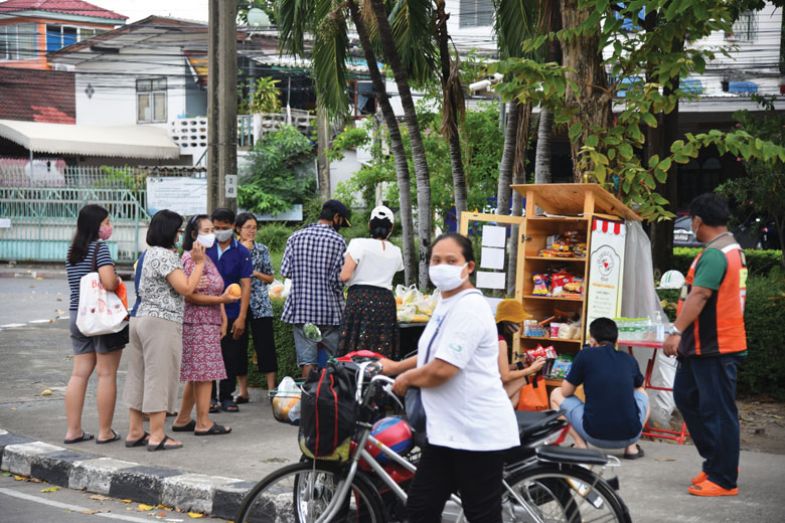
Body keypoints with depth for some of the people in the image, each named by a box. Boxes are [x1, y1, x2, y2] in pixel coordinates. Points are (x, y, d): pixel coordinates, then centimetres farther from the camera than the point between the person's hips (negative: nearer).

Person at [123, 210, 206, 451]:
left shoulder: (149, 253, 16)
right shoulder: (166, 256, -14)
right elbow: (185, 288, -17)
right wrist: (199, 262, -9)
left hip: (141, 319, 10)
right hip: (162, 323, -10)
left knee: (139, 377, 11)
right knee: (159, 377, -5)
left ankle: (135, 432, 16)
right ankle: (157, 436, -2)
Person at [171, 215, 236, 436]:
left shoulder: (207, 259, 19)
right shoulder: (191, 258, -12)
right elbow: (190, 295, -19)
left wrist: (223, 319, 12)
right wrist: (221, 299, -19)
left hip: (210, 323, 10)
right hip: (198, 324, -10)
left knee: (196, 376, 12)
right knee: (204, 373, -7)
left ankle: (183, 420, 18)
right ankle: (203, 423, -4)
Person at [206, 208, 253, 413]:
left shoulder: (241, 253, -1)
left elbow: (245, 286, -4)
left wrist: (241, 317, -11)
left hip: (231, 314, -1)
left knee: (230, 358, 5)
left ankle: (226, 396, 16)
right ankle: (210, 397, 14)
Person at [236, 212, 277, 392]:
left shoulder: (262, 249, 7)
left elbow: (270, 278, 11)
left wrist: (255, 274, -9)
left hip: (260, 304, 1)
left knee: (266, 345, -3)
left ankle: (271, 389, 0)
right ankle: (243, 391, 10)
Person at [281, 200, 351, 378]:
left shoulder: (296, 237, 3)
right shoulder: (337, 240, -7)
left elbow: (285, 271, 1)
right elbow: (339, 277, -11)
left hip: (300, 307, 3)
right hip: (329, 309, -3)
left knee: (307, 359, 2)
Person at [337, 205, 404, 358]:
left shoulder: (359, 244, -3)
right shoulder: (395, 252, 13)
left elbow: (345, 276, -10)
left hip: (360, 299, -4)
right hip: (386, 301, 4)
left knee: (355, 354, -6)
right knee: (382, 355, 2)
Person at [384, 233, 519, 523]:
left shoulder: (469, 308, -18)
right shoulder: (446, 303, 15)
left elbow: (442, 370, -25)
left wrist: (406, 379, -7)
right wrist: (395, 366, 29)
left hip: (477, 431, -10)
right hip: (447, 429, 10)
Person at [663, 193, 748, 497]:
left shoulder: (715, 254, -18)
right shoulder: (733, 249, 16)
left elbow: (698, 295, -30)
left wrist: (676, 331, -36)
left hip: (715, 348, -11)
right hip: (702, 346, 11)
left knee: (718, 411, -4)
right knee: (686, 397, 18)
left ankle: (724, 480, 3)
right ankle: (716, 461, 24)